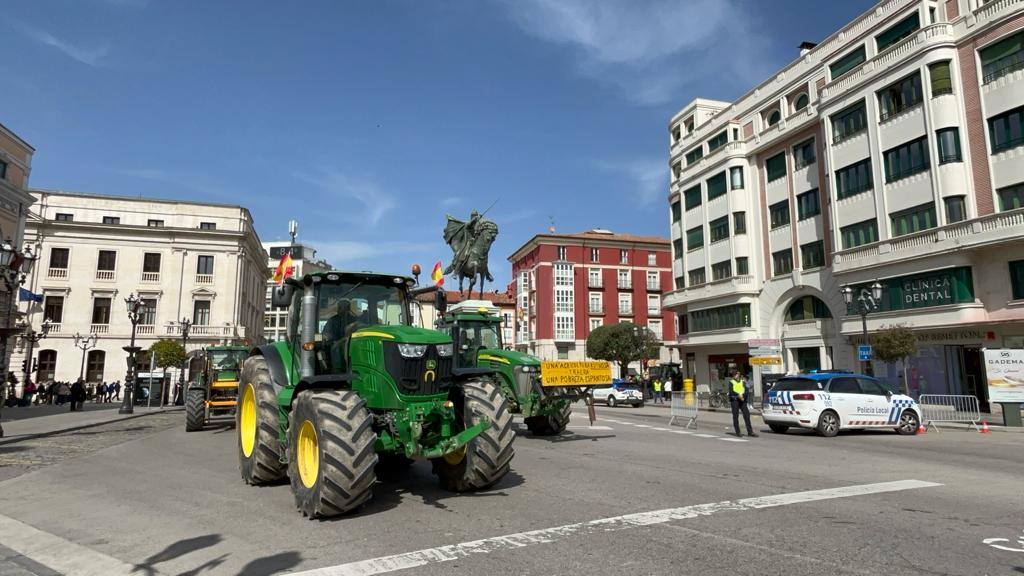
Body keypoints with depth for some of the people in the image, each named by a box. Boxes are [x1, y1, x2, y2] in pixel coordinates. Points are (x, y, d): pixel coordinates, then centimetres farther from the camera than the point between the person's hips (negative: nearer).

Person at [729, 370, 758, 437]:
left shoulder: (743, 382, 16)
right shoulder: (731, 382, 6)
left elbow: (746, 390, 3)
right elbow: (731, 391, -8)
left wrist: (743, 396, -16)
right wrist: (738, 395, -21)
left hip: (742, 400, 3)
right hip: (734, 400, -3)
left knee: (747, 414, -2)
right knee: (735, 416, -1)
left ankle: (750, 432, 3)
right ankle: (738, 432, 6)